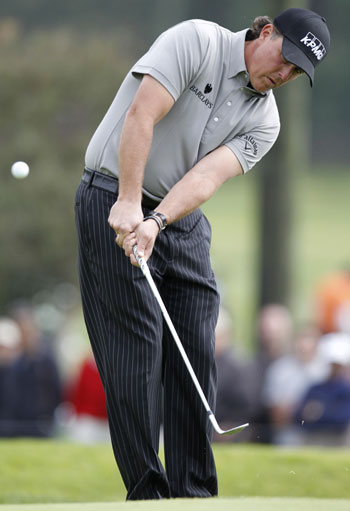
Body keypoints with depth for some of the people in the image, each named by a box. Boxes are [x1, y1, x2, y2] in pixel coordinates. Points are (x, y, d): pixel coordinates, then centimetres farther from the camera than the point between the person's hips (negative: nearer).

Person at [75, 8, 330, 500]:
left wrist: (155, 221, -27)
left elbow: (209, 175, -11)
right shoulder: (197, 40, -11)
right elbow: (141, 115, -21)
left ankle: (194, 496, 6)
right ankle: (146, 494, -6)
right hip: (114, 199, -6)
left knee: (196, 353, 1)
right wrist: (129, 203, -27)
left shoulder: (264, 121, 4)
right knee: (136, 349, -9)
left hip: (183, 222, 7)